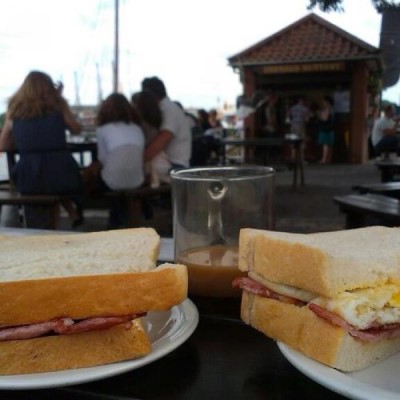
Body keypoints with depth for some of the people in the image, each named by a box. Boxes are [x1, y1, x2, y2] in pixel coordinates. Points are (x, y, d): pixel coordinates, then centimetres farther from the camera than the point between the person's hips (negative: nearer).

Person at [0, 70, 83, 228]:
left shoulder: (15, 109, 7)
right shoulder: (58, 105, 4)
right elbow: (76, 129, 17)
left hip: (27, 179, 1)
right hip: (60, 174, -1)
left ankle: (72, 214, 37)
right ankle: (75, 213, 39)